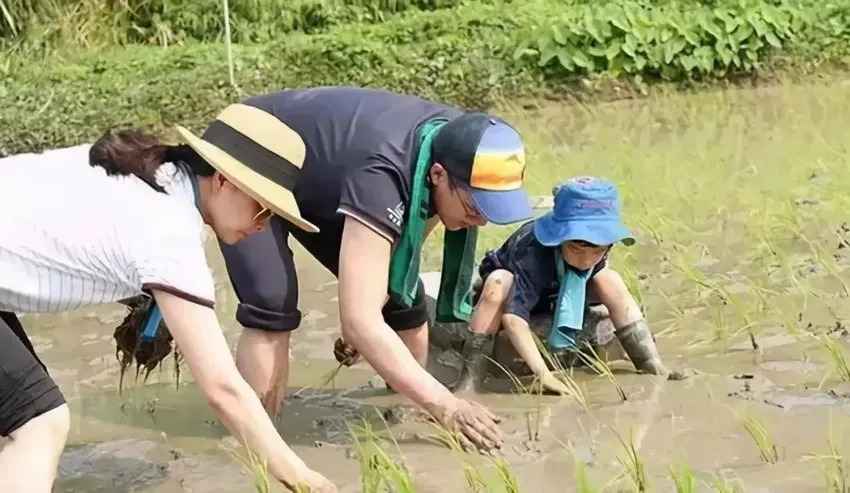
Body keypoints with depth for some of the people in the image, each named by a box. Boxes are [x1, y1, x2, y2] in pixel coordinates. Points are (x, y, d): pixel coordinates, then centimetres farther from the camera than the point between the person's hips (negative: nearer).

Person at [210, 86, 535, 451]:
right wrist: (443, 404, -48)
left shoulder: (456, 145, -20)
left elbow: (403, 241, 0)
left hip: (318, 182, 7)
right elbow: (358, 320, -46)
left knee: (403, 300, 0)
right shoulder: (381, 173, -43)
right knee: (273, 309, -26)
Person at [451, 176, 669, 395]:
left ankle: (654, 369, -13)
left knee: (610, 280, -20)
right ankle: (469, 380, -39)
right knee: (499, 282, -40)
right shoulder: (532, 252, -43)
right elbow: (513, 315, -51)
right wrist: (543, 374, -56)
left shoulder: (598, 243, -26)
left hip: (555, 295, 5)